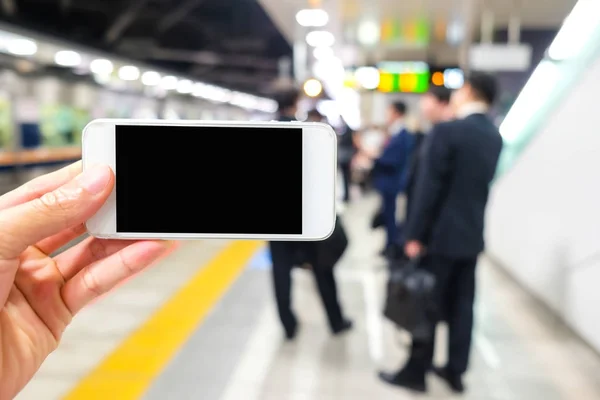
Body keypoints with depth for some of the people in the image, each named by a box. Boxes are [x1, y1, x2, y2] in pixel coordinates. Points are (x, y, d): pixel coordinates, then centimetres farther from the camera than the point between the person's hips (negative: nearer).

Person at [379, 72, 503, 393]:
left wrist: (415, 234, -12)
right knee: (461, 305, 13)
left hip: (442, 233, -7)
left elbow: (429, 187, -17)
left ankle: (416, 372, 15)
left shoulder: (446, 132, -16)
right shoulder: (495, 137, 7)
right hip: (472, 234, 7)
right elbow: (480, 183, 11)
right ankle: (455, 371, 24)